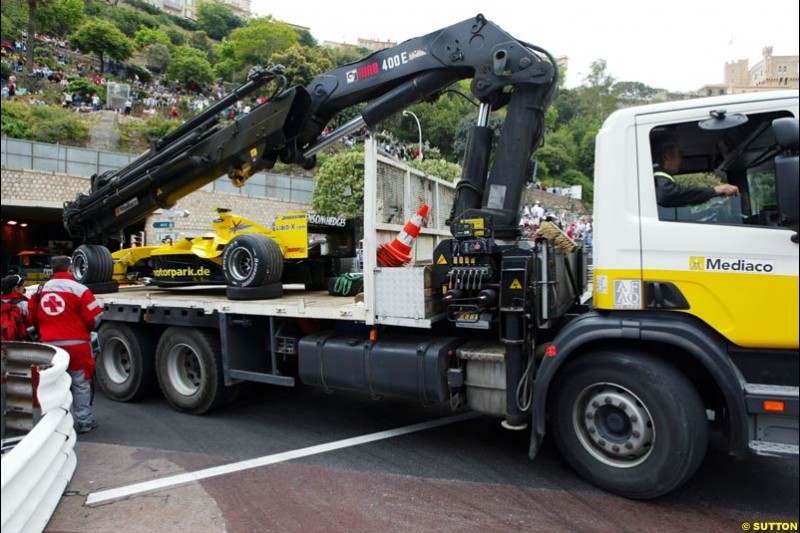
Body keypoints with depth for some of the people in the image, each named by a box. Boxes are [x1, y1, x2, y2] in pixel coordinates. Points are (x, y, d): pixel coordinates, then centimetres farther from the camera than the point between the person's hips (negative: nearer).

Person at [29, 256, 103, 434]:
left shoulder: (40, 290, 5)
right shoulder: (79, 289, -12)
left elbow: (33, 317, 12)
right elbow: (95, 317, -11)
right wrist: (86, 329, 10)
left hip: (49, 345, 4)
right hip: (76, 344, -4)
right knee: (81, 384, 5)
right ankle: (84, 422, 11)